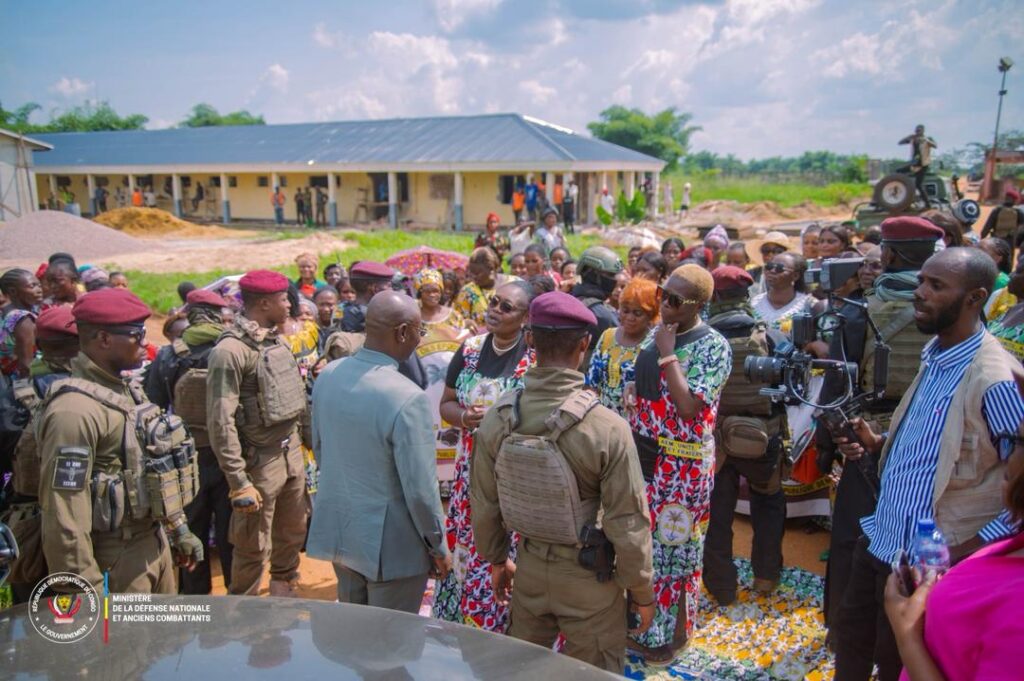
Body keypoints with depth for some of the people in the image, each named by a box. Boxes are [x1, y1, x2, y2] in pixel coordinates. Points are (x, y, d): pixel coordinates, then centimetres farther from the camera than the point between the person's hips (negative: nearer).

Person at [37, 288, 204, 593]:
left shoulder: (125, 390, 8)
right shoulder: (74, 409, -22)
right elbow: (65, 519, -24)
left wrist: (178, 528, 19)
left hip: (155, 543, 9)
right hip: (115, 559, -9)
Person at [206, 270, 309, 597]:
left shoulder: (275, 341, 7)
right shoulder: (231, 350, -17)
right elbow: (221, 422, -20)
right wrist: (238, 481, -21)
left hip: (291, 452, 8)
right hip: (260, 460, -8)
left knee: (292, 533, 21)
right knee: (253, 548, 5)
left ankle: (284, 595, 42)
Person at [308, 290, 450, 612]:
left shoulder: (327, 375, -6)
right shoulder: (408, 399, -27)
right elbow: (420, 489, -22)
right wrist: (439, 548, -6)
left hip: (337, 529, 7)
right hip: (390, 544, -7)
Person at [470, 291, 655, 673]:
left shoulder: (499, 417, -13)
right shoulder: (607, 428, -26)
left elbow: (485, 503, -2)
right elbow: (628, 523, -18)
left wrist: (496, 558, 16)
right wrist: (642, 592, -2)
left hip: (528, 567, 4)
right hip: (588, 575, -3)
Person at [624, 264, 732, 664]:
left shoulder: (712, 346, -16)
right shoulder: (658, 333, 6)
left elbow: (688, 406, -25)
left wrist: (668, 355, -21)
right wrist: (631, 391, 2)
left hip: (681, 464, -7)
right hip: (645, 455, 7)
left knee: (673, 546, 8)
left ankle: (671, 633, 27)